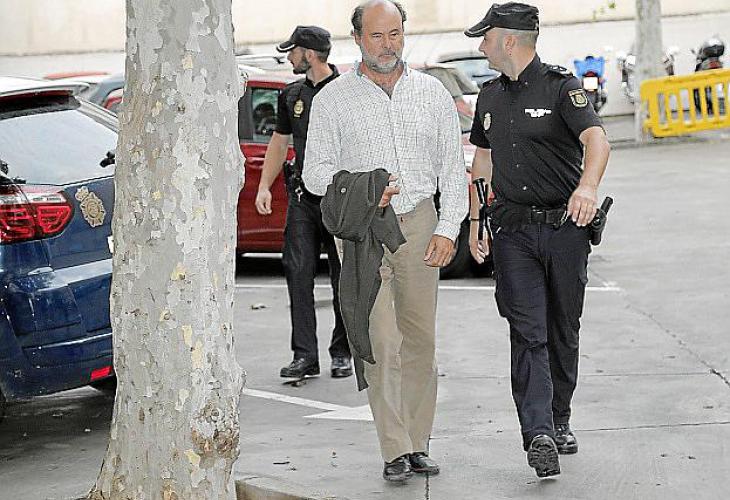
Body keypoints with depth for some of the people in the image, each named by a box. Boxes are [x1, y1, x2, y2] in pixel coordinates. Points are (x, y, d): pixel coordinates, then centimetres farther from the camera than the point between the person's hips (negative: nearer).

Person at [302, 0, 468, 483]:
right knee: (381, 343, -9)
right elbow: (316, 170, 4)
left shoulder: (432, 93, 9)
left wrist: (447, 229, -1)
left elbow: (453, 167, 10)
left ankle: (419, 444, 12)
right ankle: (396, 450, -8)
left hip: (419, 224, 2)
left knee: (420, 339, 4)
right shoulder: (334, 98, 3)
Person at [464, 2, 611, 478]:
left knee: (563, 331, 9)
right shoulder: (491, 96, 12)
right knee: (528, 332, -10)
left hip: (565, 228, -3)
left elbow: (596, 140, -24)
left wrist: (588, 187, -44)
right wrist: (475, 221, 18)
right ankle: (539, 435, -18)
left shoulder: (560, 86, -8)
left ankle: (559, 421, 27)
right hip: (513, 230, 3)